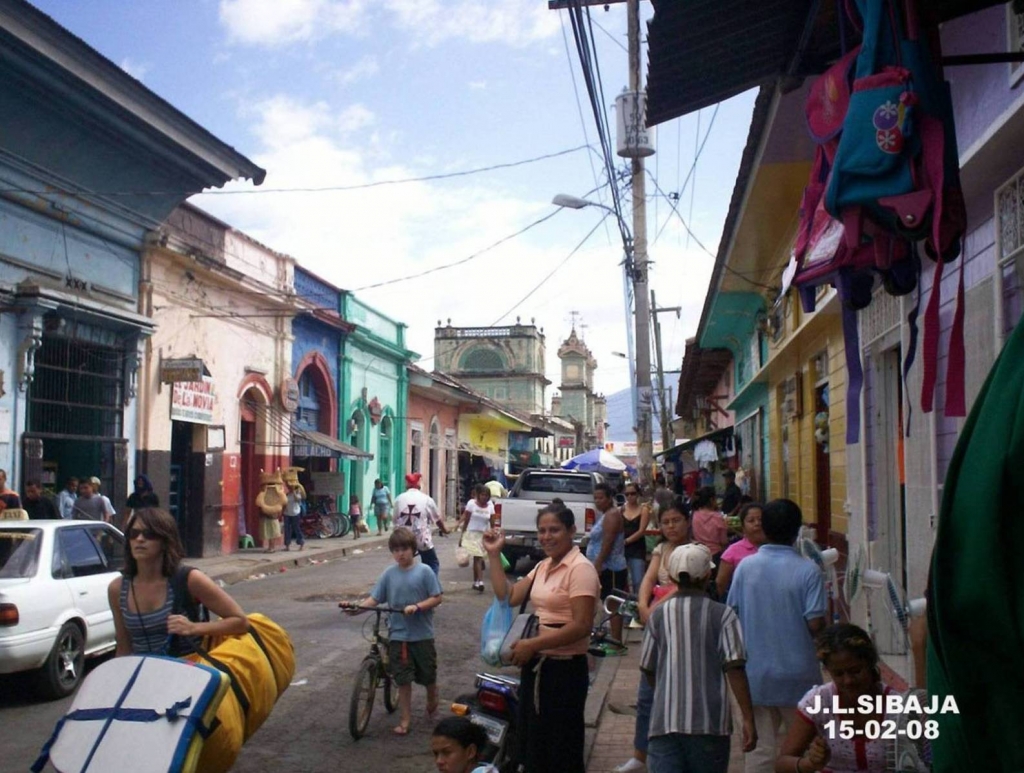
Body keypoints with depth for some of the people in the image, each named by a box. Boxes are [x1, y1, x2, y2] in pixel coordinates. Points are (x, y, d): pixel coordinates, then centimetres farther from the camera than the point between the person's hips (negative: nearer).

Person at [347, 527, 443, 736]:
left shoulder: (424, 571, -8)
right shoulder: (389, 574, -1)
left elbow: (436, 598, -8)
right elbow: (374, 598, -3)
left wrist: (417, 606, -23)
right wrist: (358, 607, -20)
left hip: (422, 634, -1)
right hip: (398, 635, 1)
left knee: (428, 675, 13)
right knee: (403, 679, 5)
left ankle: (432, 707, 39)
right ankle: (405, 719, 16)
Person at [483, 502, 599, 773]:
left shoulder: (580, 569, -16)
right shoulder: (543, 567, 11)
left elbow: (582, 626, -22)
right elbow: (508, 596, 8)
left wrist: (532, 644, -22)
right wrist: (494, 554, 4)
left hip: (565, 669, -9)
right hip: (535, 665, 9)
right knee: (532, 745, 18)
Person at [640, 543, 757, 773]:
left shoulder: (659, 614, 4)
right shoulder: (722, 615, -3)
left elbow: (647, 669, 9)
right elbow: (734, 668, -10)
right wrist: (748, 718, -6)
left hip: (665, 720, 1)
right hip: (710, 720, -1)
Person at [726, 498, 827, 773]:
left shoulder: (745, 566, -4)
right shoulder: (808, 570, -11)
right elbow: (815, 624, -15)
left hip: (755, 672, 2)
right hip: (797, 673, -2)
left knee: (759, 748, 7)